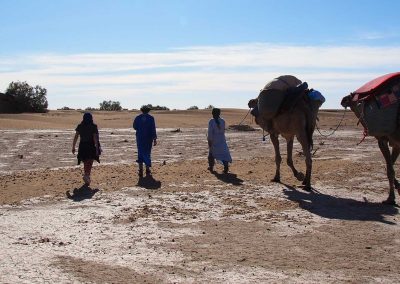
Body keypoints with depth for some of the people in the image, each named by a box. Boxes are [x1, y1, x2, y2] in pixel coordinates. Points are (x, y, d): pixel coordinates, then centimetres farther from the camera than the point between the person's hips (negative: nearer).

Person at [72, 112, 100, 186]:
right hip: (91, 147, -3)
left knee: (85, 163, 19)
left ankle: (86, 175, 28)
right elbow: (95, 138, -12)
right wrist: (97, 148, -9)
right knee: (89, 163, 3)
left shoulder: (80, 126, 1)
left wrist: (73, 147, 6)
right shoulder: (93, 127, -7)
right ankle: (86, 176, -17)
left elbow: (75, 137, 0)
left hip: (82, 147, 3)